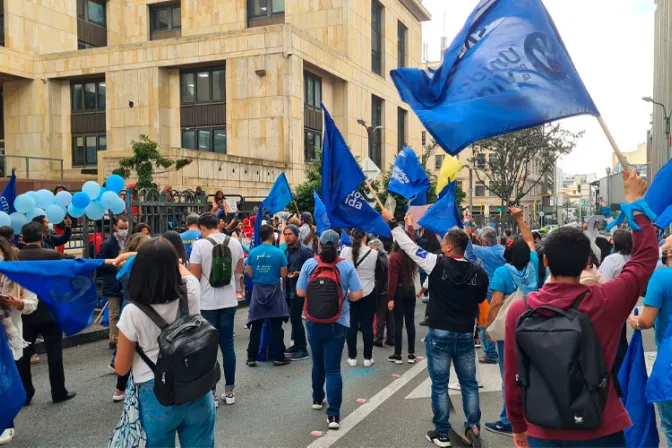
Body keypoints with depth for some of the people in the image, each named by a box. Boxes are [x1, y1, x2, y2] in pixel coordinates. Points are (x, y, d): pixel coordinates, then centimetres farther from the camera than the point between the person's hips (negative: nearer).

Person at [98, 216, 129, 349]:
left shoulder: (128, 242, 7)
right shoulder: (107, 244, -9)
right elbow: (100, 265, -11)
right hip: (113, 285, -5)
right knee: (115, 314, 1)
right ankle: (114, 340, 9)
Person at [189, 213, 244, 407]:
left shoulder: (199, 245, -12)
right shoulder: (235, 243, 3)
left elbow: (194, 276, -12)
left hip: (207, 303, -4)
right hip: (229, 301, 4)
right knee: (227, 345, 12)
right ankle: (229, 391, 19)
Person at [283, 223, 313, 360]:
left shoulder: (304, 251, -11)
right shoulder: (286, 251, 12)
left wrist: (299, 274, -26)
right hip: (288, 289, 7)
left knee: (295, 318, -8)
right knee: (294, 318, 13)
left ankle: (302, 349, 0)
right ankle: (297, 345, 24)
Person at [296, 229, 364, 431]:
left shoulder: (310, 264, -6)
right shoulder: (347, 266, -7)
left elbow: (300, 292, -3)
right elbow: (358, 295, -8)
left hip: (314, 321, 2)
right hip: (337, 322, -1)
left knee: (318, 362, 21)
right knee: (333, 367, -1)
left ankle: (317, 399, 38)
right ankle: (333, 414, -7)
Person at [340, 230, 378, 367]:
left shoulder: (345, 251, -9)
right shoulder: (373, 253, -10)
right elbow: (379, 272, 3)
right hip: (368, 294, -1)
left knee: (352, 325, 8)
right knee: (367, 326, 6)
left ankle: (352, 357, 13)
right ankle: (368, 358, 12)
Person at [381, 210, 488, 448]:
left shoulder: (437, 263, -13)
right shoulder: (479, 272, -3)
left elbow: (409, 247, -4)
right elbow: (481, 303, 8)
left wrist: (392, 222, 6)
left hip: (439, 333, -3)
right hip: (465, 334, 3)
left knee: (440, 385, 6)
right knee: (469, 383, 14)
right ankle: (473, 428, 16)